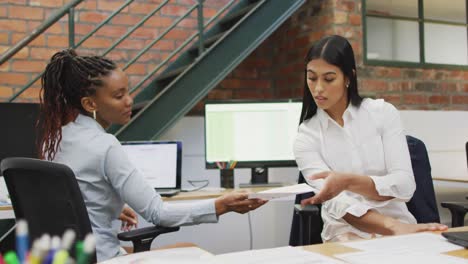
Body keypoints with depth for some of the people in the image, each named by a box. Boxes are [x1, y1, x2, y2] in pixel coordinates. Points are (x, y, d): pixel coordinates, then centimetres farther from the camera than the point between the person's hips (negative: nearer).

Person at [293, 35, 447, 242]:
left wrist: (349, 181, -26)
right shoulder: (306, 138, -1)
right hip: (346, 233, 0)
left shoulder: (383, 113, 0)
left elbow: (404, 185, -9)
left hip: (399, 227, 0)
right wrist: (393, 226, -28)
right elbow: (337, 204, -13)